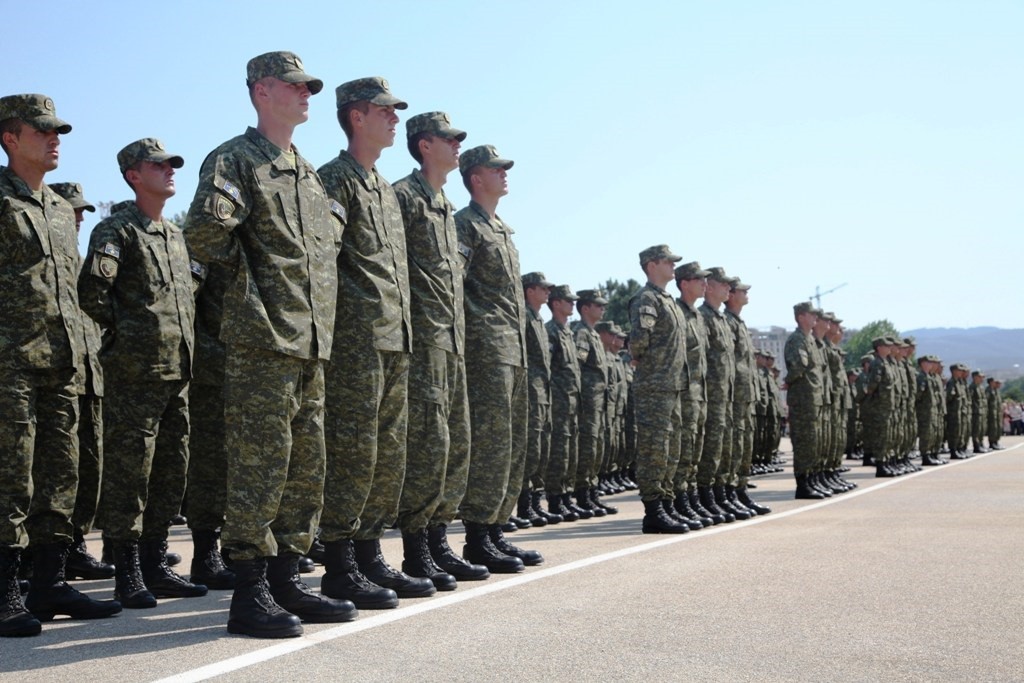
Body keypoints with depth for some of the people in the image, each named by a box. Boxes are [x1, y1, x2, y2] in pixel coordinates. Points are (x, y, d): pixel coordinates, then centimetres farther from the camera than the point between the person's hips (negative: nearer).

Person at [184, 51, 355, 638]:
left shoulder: (311, 174, 21)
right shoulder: (234, 159, -4)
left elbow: (335, 232, 31)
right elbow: (205, 232, -19)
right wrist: (250, 271, -5)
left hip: (313, 342, 8)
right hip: (262, 341, -8)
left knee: (307, 469, 10)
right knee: (259, 468, -6)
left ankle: (286, 581, 20)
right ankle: (250, 595, 2)